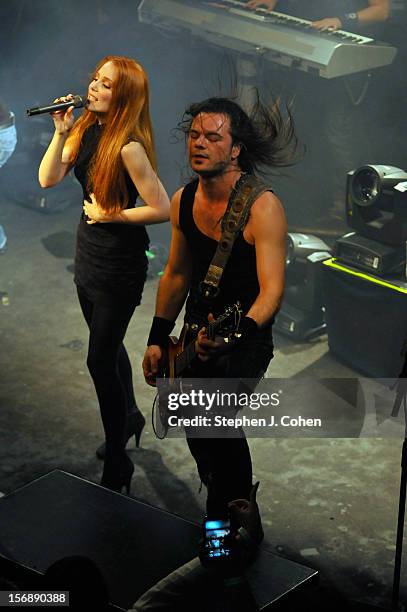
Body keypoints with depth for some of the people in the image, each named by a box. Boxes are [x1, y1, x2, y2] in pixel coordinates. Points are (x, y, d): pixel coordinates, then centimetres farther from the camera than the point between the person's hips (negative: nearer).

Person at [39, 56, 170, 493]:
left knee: (101, 359, -4)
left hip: (119, 263, -8)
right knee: (108, 346, 24)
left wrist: (111, 215, -16)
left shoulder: (128, 146, -24)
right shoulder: (86, 129, -2)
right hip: (89, 255, 8)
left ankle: (117, 465, 10)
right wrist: (60, 133, -16)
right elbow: (48, 179, -6)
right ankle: (130, 418, 47)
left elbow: (161, 209, -23)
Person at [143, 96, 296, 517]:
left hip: (245, 339, -7)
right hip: (196, 335, 7)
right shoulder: (183, 201, -1)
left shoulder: (261, 206, -21)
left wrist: (238, 333, -42)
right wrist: (157, 340, 10)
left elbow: (272, 289, -25)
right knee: (199, 433, 14)